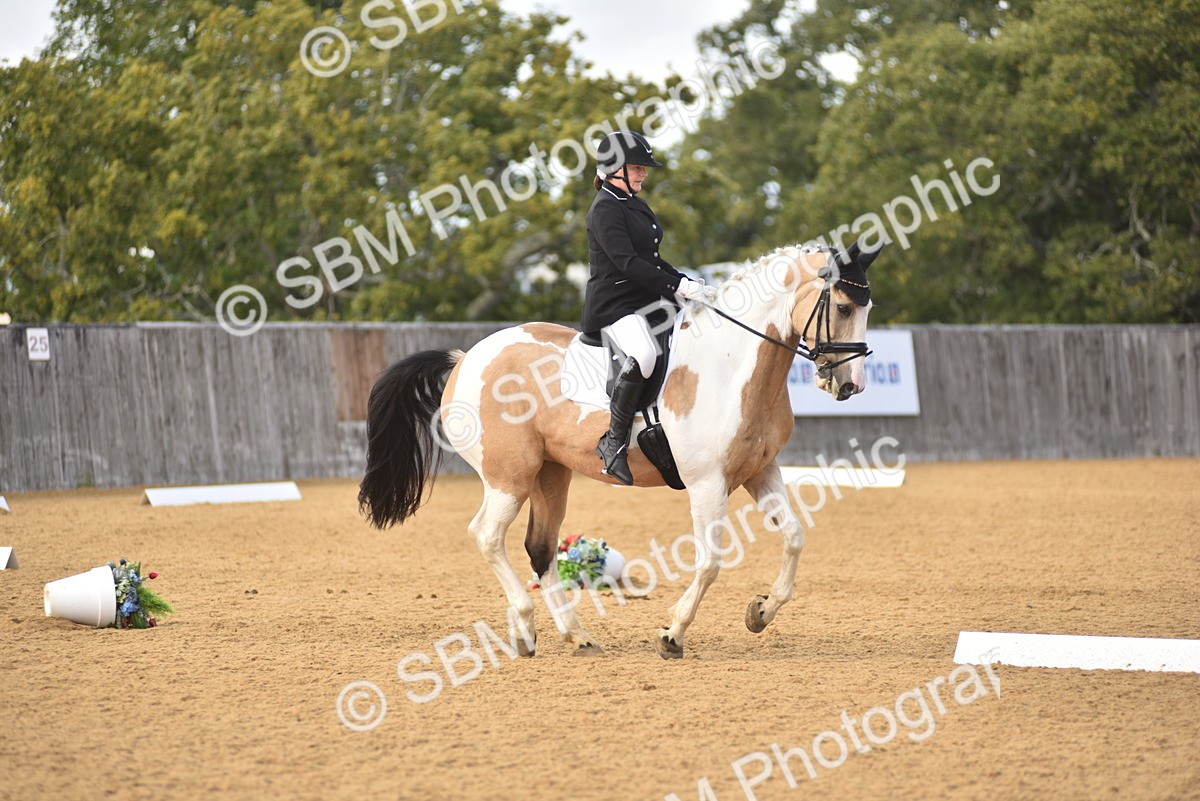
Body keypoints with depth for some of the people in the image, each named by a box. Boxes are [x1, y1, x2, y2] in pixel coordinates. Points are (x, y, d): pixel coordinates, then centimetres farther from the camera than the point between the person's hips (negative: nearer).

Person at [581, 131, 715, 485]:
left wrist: (692, 286, 10)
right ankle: (614, 442, -28)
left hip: (647, 302, 10)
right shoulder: (605, 209, -11)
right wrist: (678, 286, -27)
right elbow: (627, 262, -22)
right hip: (614, 305, -10)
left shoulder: (636, 205, 18)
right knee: (643, 354, -37)